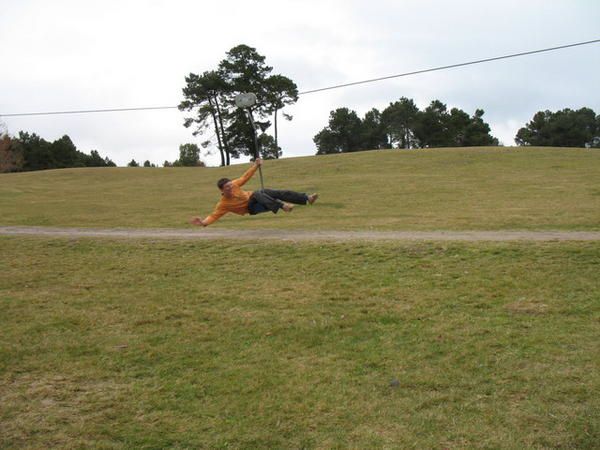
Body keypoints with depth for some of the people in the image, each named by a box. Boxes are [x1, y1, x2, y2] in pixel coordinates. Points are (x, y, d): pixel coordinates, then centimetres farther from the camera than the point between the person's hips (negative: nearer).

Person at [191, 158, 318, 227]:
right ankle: (282, 206, -49)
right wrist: (204, 222, -39)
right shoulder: (223, 204, -20)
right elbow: (214, 216, -22)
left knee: (280, 193, -15)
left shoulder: (233, 185, -10)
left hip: (253, 197, 5)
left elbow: (245, 177, -1)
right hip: (252, 207, -5)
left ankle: (307, 198, -19)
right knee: (258, 194, -39)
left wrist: (256, 165, -4)